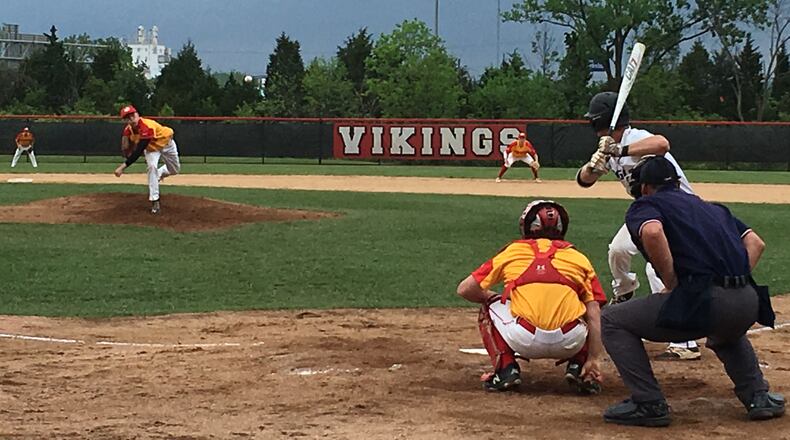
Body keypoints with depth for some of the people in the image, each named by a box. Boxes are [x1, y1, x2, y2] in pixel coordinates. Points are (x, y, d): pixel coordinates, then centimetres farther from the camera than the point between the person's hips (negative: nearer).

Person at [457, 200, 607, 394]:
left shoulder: (512, 251, 19)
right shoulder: (578, 257, 20)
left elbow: (465, 289, 18)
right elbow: (594, 314, 10)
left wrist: (492, 297, 37)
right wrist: (594, 359, 8)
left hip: (524, 340, -1)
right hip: (571, 343, 1)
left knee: (489, 307, 28)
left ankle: (506, 370, 11)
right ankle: (577, 367, 12)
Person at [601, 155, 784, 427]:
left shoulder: (644, 205, 11)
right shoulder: (713, 208, 31)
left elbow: (652, 232, -13)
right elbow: (755, 243, 22)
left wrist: (672, 283, -5)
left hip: (703, 302, -7)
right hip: (748, 306, 7)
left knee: (612, 321, 8)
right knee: (725, 333, 43)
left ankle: (648, 404, 1)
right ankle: (758, 396, 27)